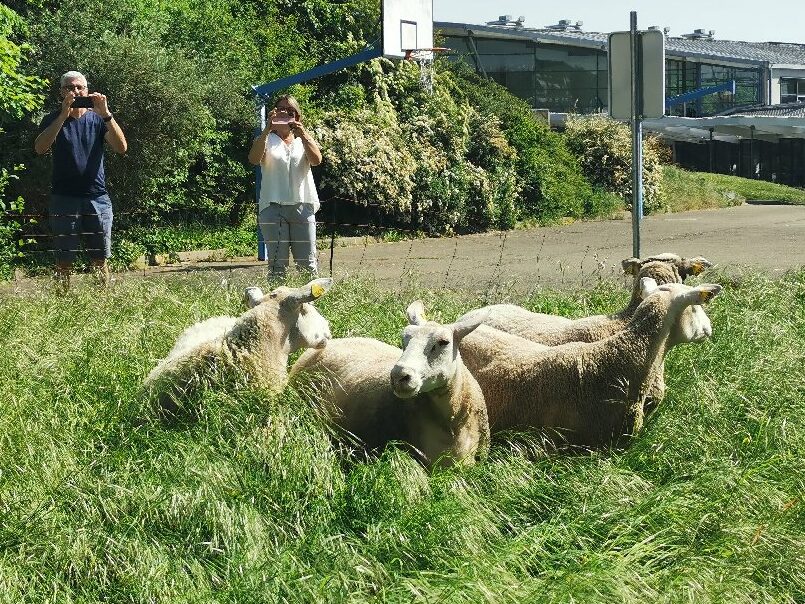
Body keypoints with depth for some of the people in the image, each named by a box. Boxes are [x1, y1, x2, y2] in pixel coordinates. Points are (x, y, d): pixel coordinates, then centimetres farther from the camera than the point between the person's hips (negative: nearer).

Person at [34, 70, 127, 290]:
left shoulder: (97, 119, 8)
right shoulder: (53, 120, 5)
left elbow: (121, 147, -7)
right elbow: (40, 148, -14)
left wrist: (105, 114, -19)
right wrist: (64, 115, -21)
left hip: (97, 198, 1)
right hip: (64, 199, -1)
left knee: (100, 259, 4)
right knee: (64, 260, 1)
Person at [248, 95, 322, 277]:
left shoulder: (303, 139, 15)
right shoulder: (267, 140, 10)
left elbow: (316, 160, -5)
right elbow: (254, 159, -11)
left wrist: (302, 133, -14)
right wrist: (267, 130, -17)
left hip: (302, 205, 1)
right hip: (273, 206, -1)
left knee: (307, 262, 0)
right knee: (277, 264, -3)